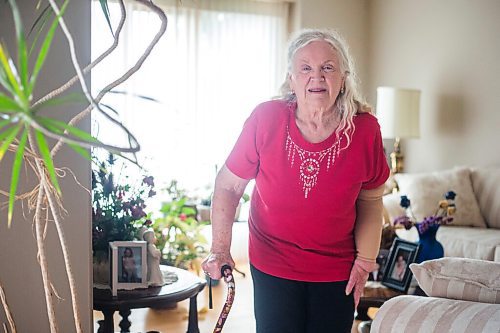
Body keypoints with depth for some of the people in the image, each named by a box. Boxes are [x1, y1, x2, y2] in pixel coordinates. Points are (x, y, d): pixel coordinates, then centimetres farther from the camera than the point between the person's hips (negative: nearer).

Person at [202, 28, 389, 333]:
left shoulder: (365, 129, -14)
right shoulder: (266, 119, -18)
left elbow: (370, 200, 1)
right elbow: (228, 186, -8)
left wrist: (365, 260, -2)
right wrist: (220, 248, -15)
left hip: (336, 271, 1)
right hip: (272, 267, -1)